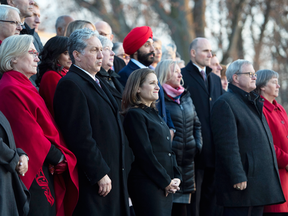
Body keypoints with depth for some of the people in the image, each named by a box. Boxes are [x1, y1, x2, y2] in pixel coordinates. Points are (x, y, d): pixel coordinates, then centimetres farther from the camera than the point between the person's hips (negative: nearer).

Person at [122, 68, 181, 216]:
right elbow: (145, 154, -14)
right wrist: (166, 182, -11)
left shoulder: (154, 114, 18)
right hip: (147, 186, -8)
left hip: (166, 186, 8)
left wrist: (176, 178, 5)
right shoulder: (134, 115, -8)